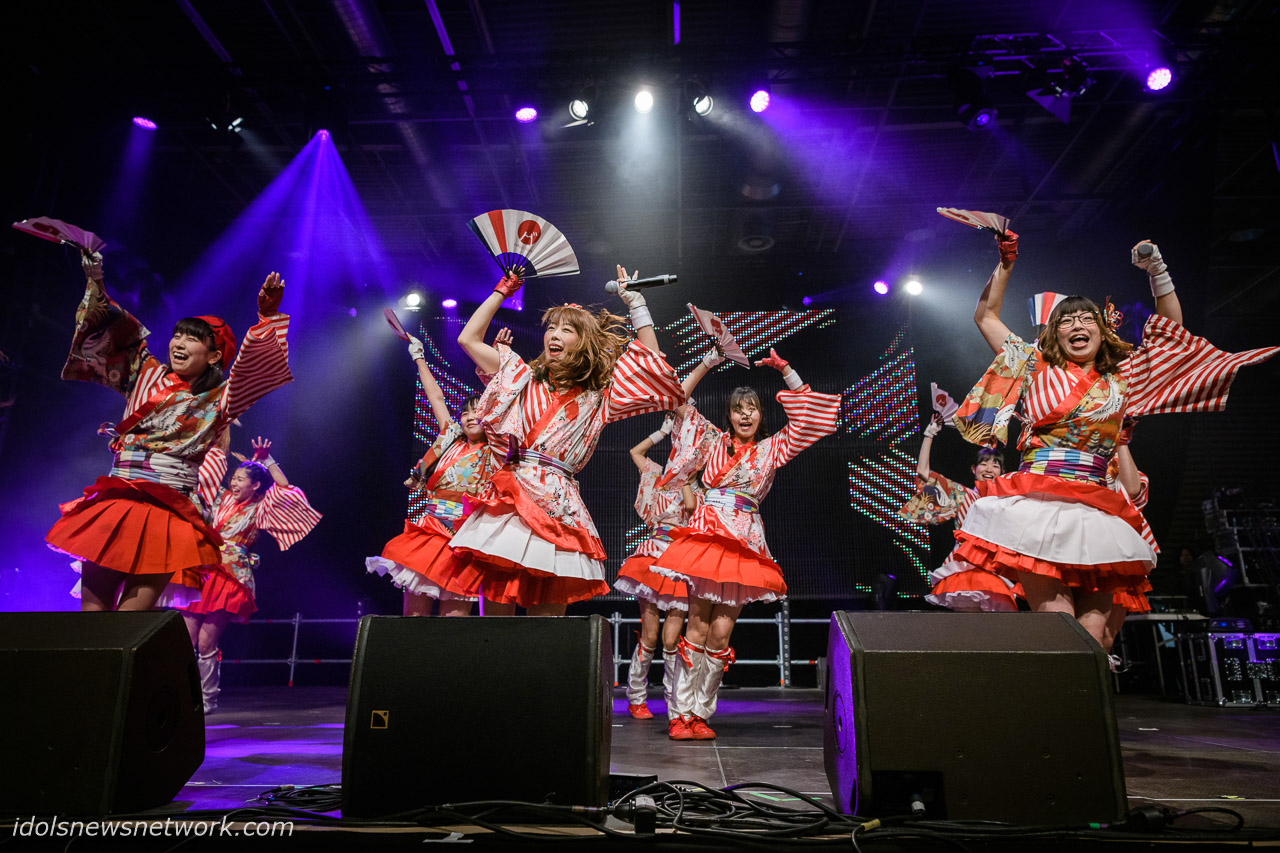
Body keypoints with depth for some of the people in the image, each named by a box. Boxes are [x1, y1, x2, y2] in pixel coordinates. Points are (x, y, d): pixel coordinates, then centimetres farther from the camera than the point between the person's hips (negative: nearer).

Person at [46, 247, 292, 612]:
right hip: (112, 505, 4)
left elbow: (256, 363, -11)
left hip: (168, 516, -4)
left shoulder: (218, 400, 4)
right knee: (91, 610, 1)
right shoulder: (146, 376, 16)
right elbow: (107, 329, 19)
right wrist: (95, 281, 10)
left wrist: (267, 314, -24)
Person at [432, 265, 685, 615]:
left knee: (547, 615, -3)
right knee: (494, 612, -4)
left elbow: (652, 367, 7)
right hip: (507, 503, 1)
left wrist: (635, 303, 10)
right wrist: (502, 291, 25)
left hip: (557, 509, -1)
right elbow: (468, 338, 20)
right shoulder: (525, 380, 18)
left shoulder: (596, 400, 13)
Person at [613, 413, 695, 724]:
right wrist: (664, 430, 25)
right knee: (649, 637, 0)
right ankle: (636, 698, 18)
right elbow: (635, 451, 27)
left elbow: (691, 504, -10)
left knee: (671, 640, -4)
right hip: (655, 555, 1)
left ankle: (675, 702, 11)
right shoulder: (658, 477, 18)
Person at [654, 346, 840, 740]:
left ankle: (701, 713, 7)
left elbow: (807, 413, 14)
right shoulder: (713, 439, 13)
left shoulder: (771, 449, 17)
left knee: (721, 632, -3)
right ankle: (681, 714, 0)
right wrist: (708, 363, 6)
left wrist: (784, 370, 11)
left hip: (747, 544, 2)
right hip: (708, 534, -2)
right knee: (697, 626, -6)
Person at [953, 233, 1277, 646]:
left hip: (1097, 512, 3)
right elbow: (985, 315, 20)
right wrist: (1005, 263, 17)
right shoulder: (1038, 369, 14)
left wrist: (1157, 271, 21)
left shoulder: (1120, 380, 18)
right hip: (1038, 503, -3)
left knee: (1092, 640, -5)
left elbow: (1171, 329, 27)